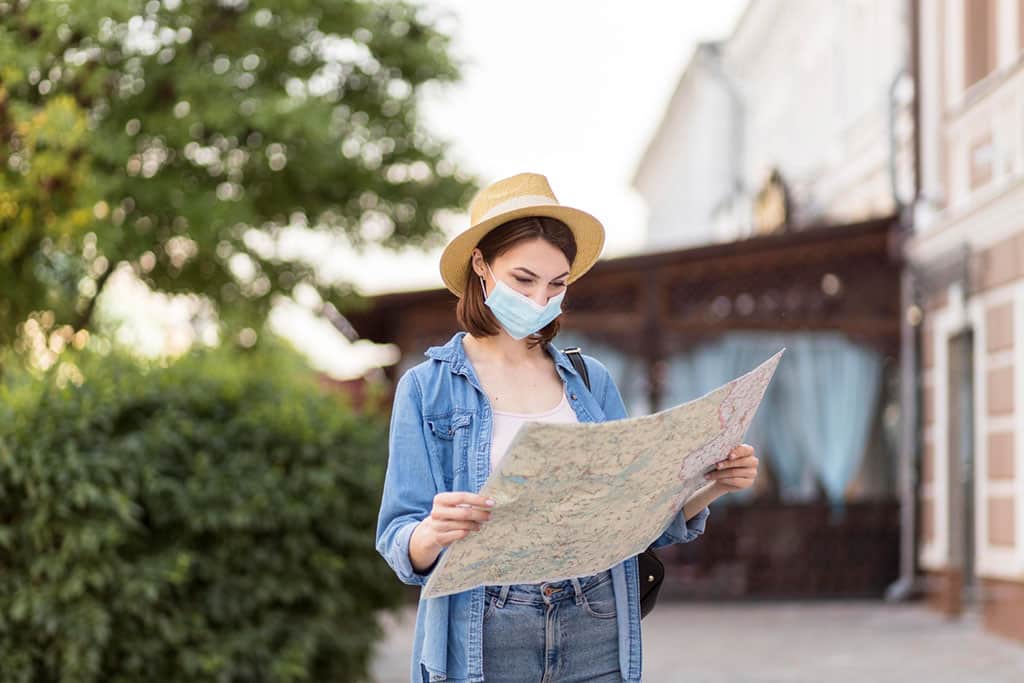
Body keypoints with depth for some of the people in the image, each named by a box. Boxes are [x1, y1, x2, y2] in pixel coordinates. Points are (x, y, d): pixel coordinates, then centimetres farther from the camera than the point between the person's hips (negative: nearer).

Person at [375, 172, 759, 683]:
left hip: (597, 641, 3)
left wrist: (709, 487, -7)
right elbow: (399, 545, -6)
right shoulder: (426, 388, -1)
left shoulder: (591, 381, 9)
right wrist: (435, 533, -28)